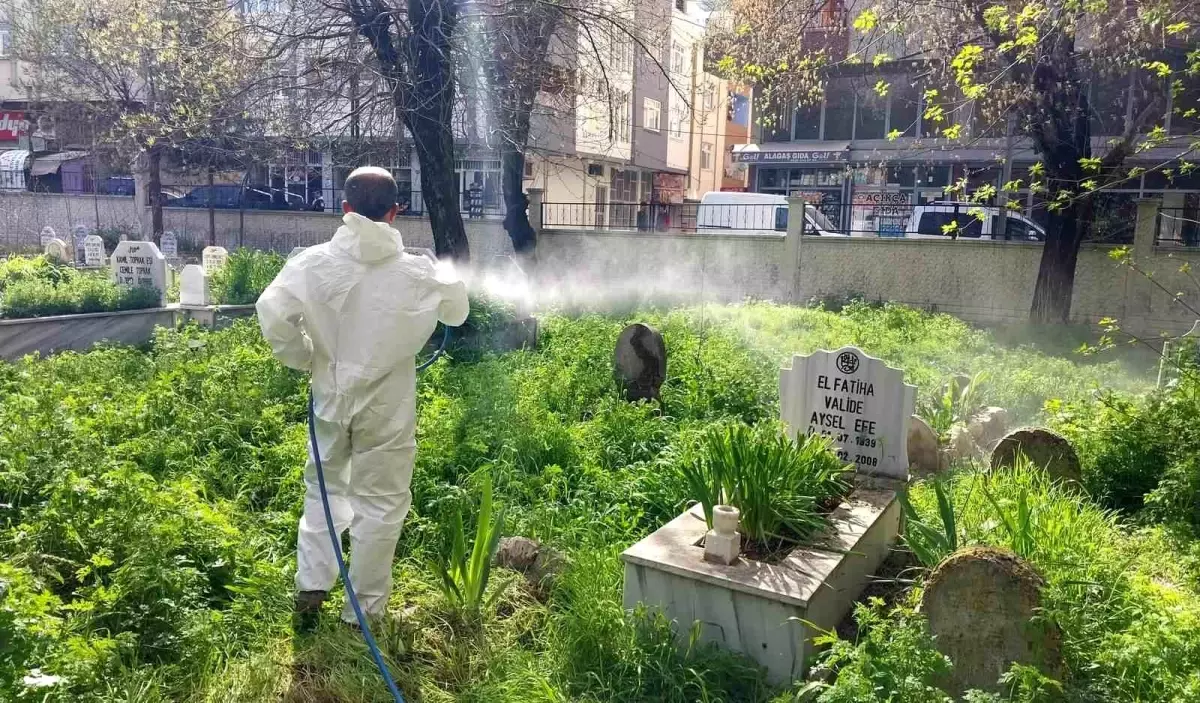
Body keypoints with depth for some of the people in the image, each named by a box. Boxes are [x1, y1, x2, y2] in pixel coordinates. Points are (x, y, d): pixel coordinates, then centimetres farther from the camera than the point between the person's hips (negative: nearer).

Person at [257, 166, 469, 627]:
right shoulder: (415, 272, -11)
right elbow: (457, 313, 5)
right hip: (386, 406, -2)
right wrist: (447, 278, 26)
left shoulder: (313, 262, -9)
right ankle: (364, 609, 20)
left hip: (331, 398, 2)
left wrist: (303, 359, 1)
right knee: (380, 502, 10)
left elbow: (273, 313, -15)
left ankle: (310, 587, 22)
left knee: (323, 486, 24)